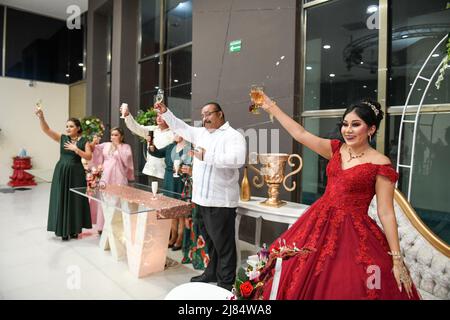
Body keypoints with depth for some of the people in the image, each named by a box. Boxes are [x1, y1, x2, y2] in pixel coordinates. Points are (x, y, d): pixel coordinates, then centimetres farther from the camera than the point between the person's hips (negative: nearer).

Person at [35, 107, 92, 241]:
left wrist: (76, 149, -18)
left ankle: (74, 229, 17)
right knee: (61, 200, 5)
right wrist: (41, 117, -24)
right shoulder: (62, 138, 4)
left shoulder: (83, 141, 0)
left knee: (75, 200, 4)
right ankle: (64, 230, 16)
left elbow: (89, 157, -8)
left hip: (75, 173, -2)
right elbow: (46, 130, -8)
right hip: (61, 172, 2)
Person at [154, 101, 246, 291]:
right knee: (209, 241, 20)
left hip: (220, 201, -8)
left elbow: (237, 159, -27)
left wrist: (207, 156, -23)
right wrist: (165, 112, 19)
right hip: (202, 198, 8)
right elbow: (180, 127, 28)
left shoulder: (233, 135, -9)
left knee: (224, 244, 1)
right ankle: (212, 273, 35)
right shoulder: (201, 133, 16)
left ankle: (226, 283, 14)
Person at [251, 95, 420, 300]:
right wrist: (271, 107, 9)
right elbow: (300, 134, 6)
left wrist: (397, 260, -10)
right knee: (303, 283, 11)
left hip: (352, 232, -5)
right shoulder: (337, 149, 5)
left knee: (345, 289, 4)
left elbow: (386, 213, -10)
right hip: (319, 224, 5)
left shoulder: (380, 164, -10)